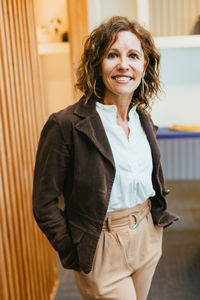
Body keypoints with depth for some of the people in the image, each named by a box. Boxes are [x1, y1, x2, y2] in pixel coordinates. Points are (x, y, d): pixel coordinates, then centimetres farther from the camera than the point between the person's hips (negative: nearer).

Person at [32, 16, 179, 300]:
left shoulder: (143, 120, 1)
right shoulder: (66, 125, -19)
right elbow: (44, 204, -14)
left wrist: (158, 217, 10)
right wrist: (76, 255, -13)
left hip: (148, 238, 6)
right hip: (103, 248, -6)